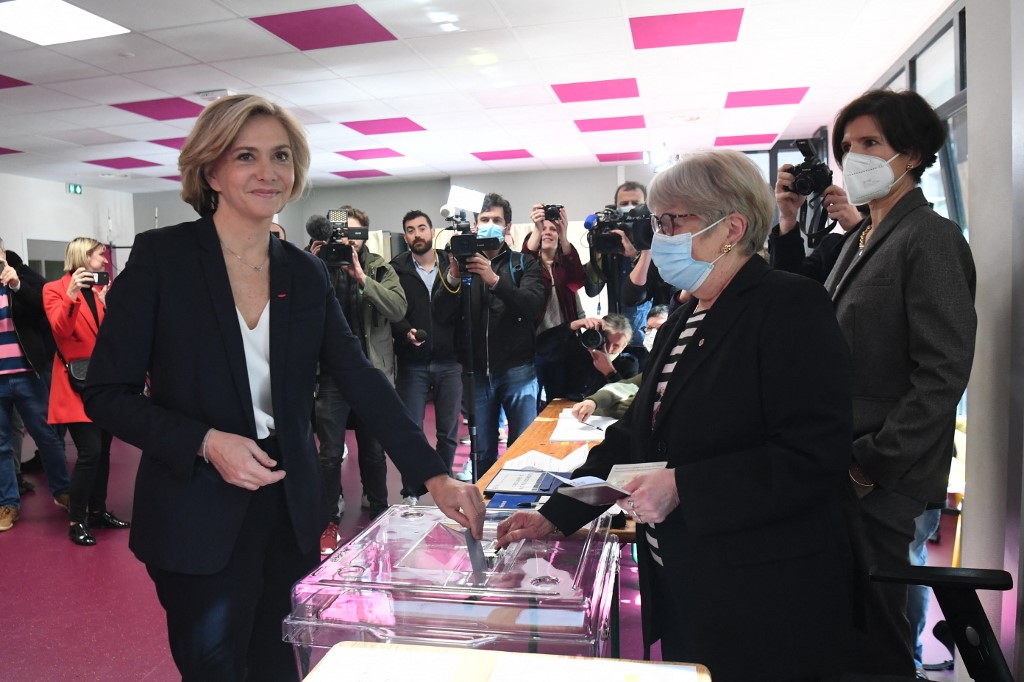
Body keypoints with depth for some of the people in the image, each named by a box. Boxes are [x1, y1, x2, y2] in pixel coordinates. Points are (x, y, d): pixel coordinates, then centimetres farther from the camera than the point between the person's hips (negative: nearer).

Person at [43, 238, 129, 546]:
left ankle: (98, 511, 23)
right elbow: (60, 330, -19)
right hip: (76, 383, -7)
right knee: (90, 451, -13)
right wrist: (71, 295, -31)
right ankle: (77, 521, 0)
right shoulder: (55, 289, -3)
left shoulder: (100, 290, 15)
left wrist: (109, 304, -6)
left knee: (103, 450, 11)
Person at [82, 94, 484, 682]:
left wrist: (435, 476, -11)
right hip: (198, 517, -3)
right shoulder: (161, 257, -9)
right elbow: (107, 394, -8)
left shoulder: (307, 274, 2)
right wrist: (207, 443, -22)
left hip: (291, 513, 4)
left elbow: (363, 379, -3)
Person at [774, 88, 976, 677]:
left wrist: (870, 465, -18)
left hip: (881, 481, -8)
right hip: (840, 469, 8)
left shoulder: (930, 238, -13)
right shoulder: (860, 240, 13)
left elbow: (943, 376, -19)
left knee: (873, 629, 6)